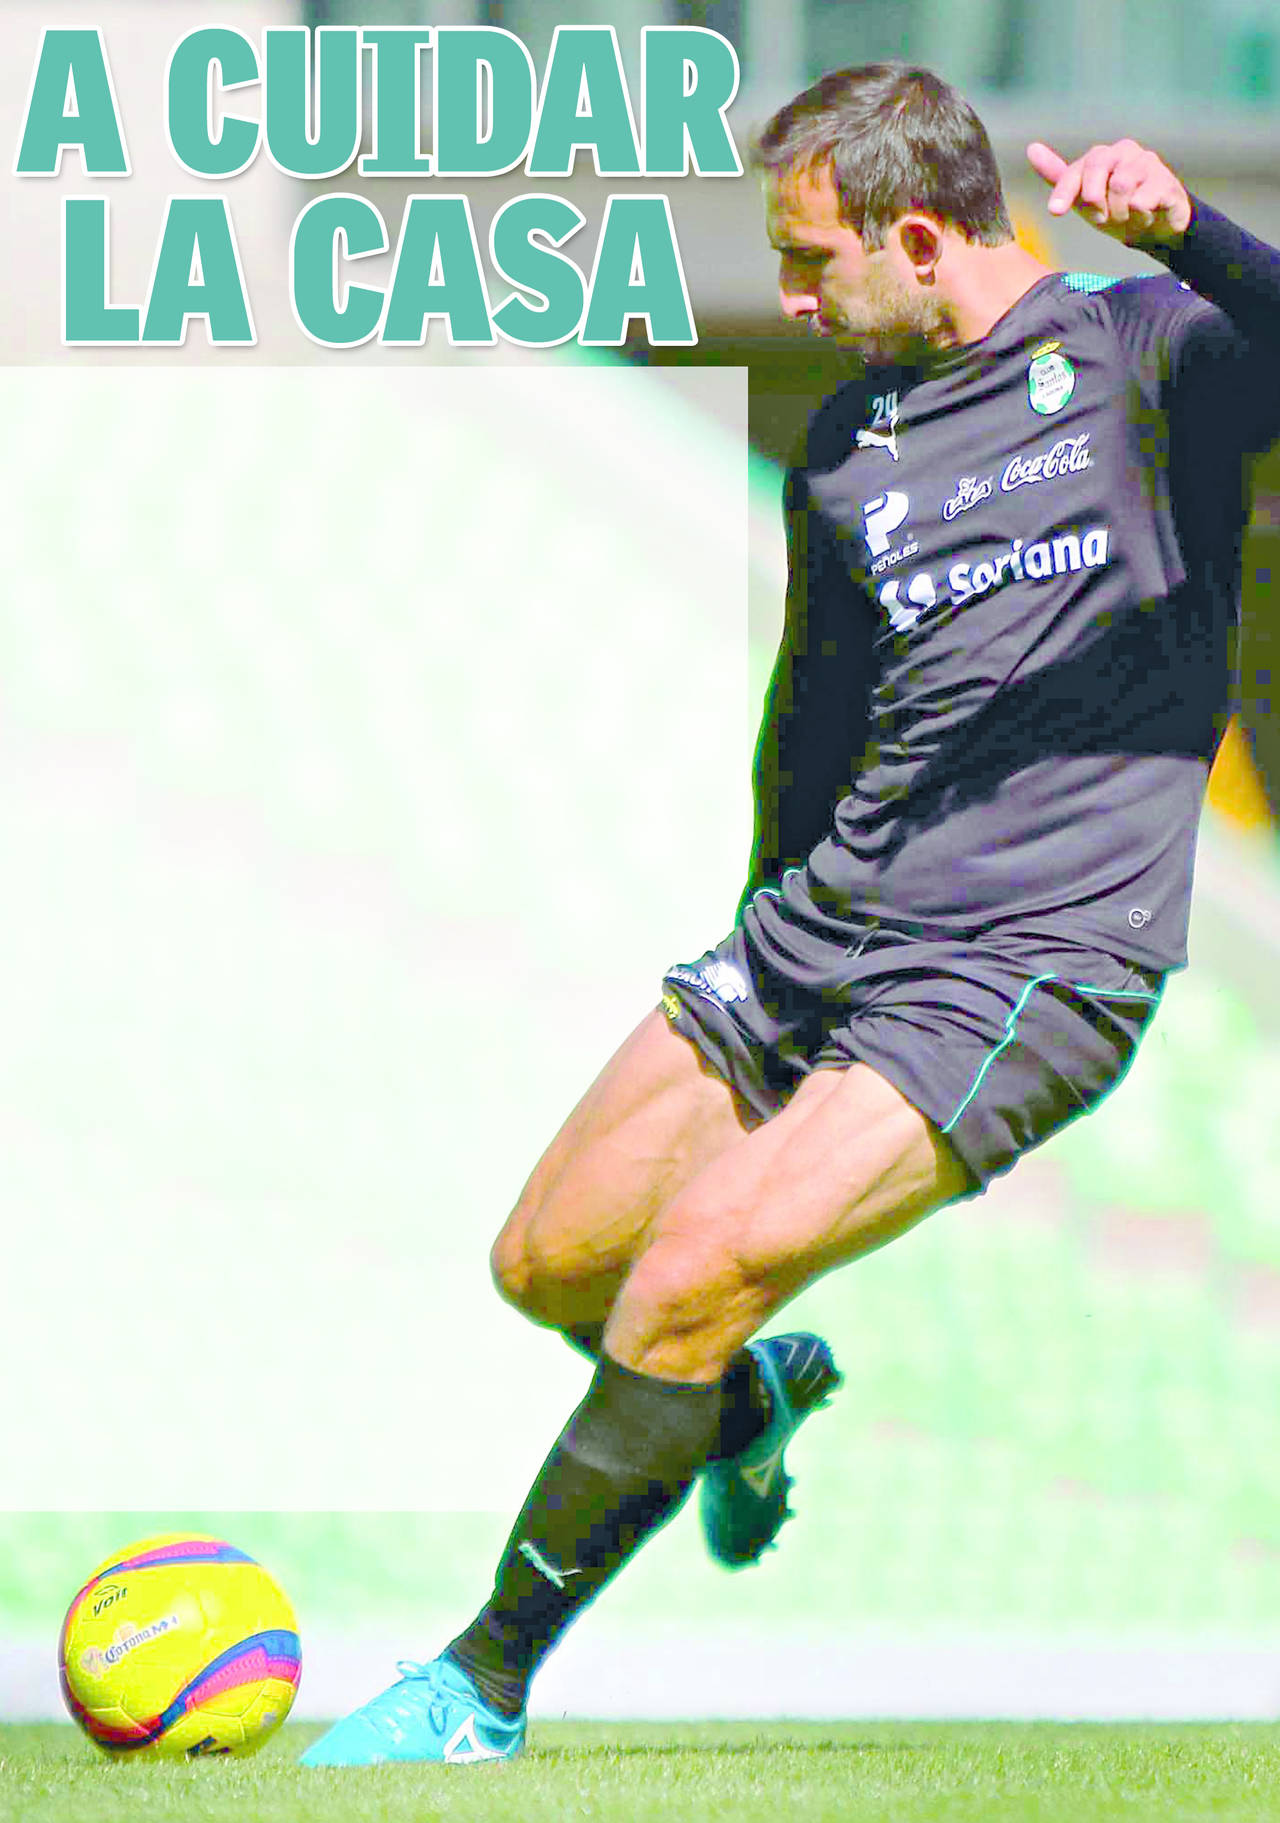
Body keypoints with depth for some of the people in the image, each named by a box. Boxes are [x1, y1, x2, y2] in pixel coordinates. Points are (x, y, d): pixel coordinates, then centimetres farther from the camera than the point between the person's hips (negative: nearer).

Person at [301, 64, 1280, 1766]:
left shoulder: (1138, 351, -5)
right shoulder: (845, 444, 13)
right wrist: (777, 950, 27)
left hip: (1034, 969, -7)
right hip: (819, 926, 7)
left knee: (698, 1271, -20)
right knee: (551, 1260, 5)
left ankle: (482, 1688, -6)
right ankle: (756, 1392, 40)